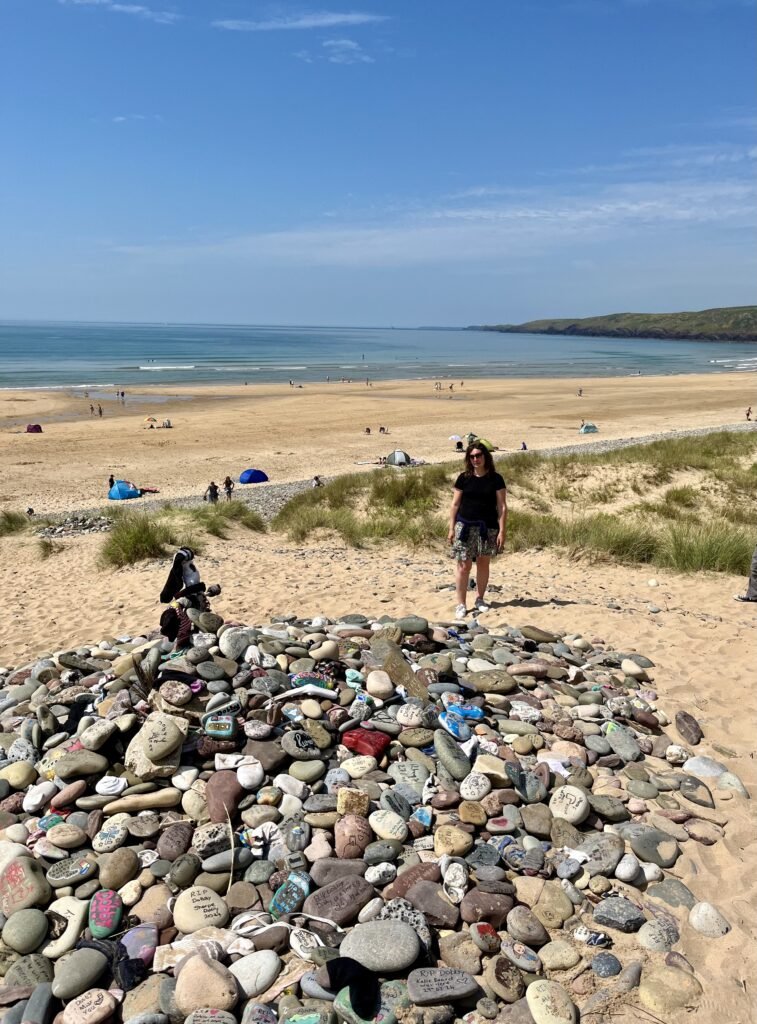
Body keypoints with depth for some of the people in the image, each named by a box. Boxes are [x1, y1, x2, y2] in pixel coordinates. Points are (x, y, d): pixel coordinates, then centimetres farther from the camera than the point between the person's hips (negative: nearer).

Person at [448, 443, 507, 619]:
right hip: (465, 526, 0)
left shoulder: (495, 479, 0)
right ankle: (461, 604, 5)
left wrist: (502, 530, -5)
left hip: (488, 528, 0)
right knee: (463, 565, -2)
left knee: (483, 564, 11)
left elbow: (502, 506, 0)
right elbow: (455, 504, 6)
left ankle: (480, 599, 28)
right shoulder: (464, 478, 3)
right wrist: (451, 528, 1)